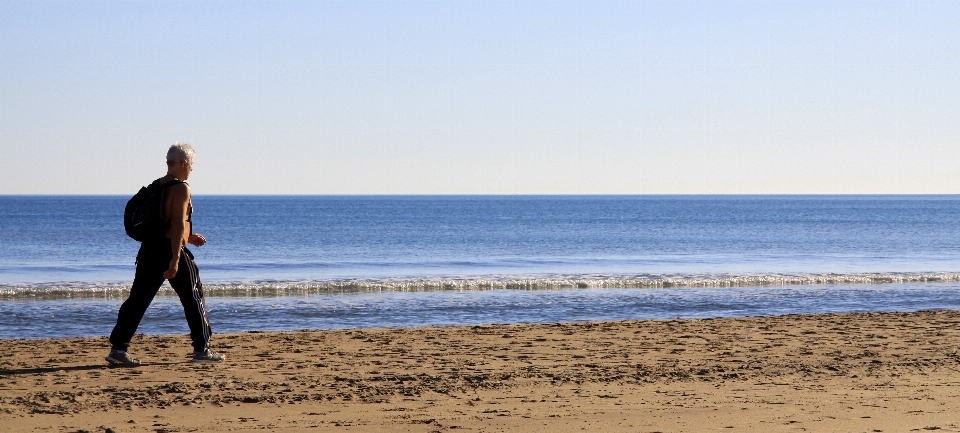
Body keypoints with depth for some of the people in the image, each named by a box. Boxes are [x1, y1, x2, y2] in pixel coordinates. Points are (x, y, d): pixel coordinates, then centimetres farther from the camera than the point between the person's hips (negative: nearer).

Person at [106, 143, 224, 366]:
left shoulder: (155, 186, 15)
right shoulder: (180, 188, -10)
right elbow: (177, 223, -19)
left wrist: (187, 237, 28)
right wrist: (175, 259, -23)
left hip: (149, 248, 7)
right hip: (171, 250, -7)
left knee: (138, 298, 6)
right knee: (193, 298, 7)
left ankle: (118, 348, -1)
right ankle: (202, 349, 11)